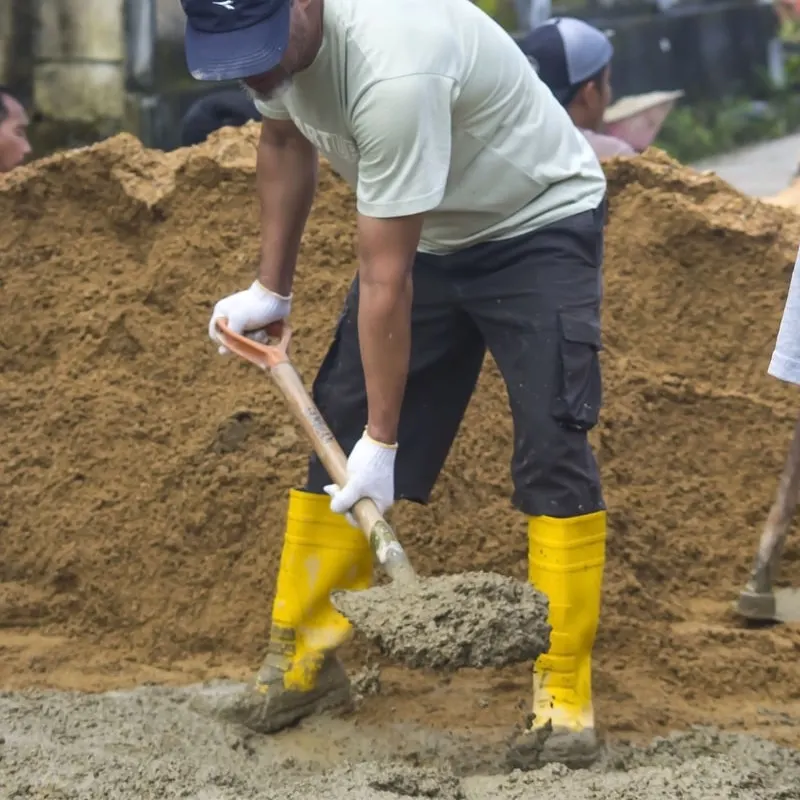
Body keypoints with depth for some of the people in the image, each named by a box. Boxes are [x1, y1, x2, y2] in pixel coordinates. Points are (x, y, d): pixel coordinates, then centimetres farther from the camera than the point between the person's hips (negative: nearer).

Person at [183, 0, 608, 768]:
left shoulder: (391, 67, -41)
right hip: (427, 231, 8)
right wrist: (271, 288, 8)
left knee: (551, 447, -17)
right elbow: (285, 137, 9)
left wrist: (382, 438, -28)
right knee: (337, 429, 3)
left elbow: (385, 279, -35)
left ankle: (563, 697, -10)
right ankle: (301, 666, 12)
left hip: (538, 223, -8)